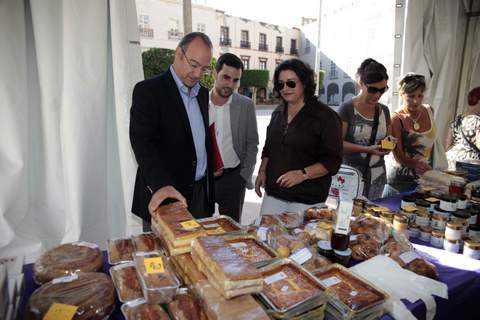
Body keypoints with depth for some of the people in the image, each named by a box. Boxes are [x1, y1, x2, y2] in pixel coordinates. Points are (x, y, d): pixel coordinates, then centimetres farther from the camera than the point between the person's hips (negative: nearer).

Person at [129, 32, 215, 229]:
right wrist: (161, 185, -33)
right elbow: (142, 142, -20)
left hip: (200, 194, 6)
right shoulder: (148, 90, -10)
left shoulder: (203, 93, 12)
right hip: (161, 197, -6)